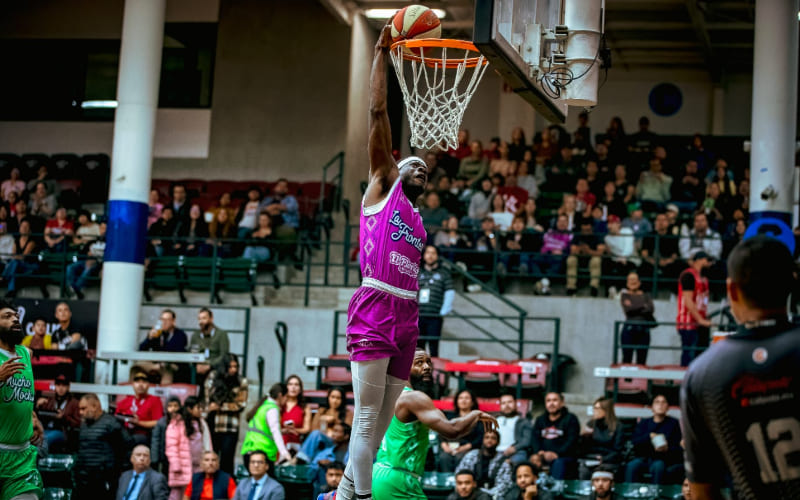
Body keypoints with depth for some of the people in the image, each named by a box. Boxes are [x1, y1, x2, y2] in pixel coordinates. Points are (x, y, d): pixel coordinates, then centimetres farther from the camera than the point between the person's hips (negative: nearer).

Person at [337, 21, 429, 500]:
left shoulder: (420, 224, 26)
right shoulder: (383, 183, 10)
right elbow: (378, 111, 4)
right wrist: (382, 53, 2)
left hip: (406, 317, 7)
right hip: (374, 310, -7)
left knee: (382, 423, 6)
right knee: (367, 419, -11)